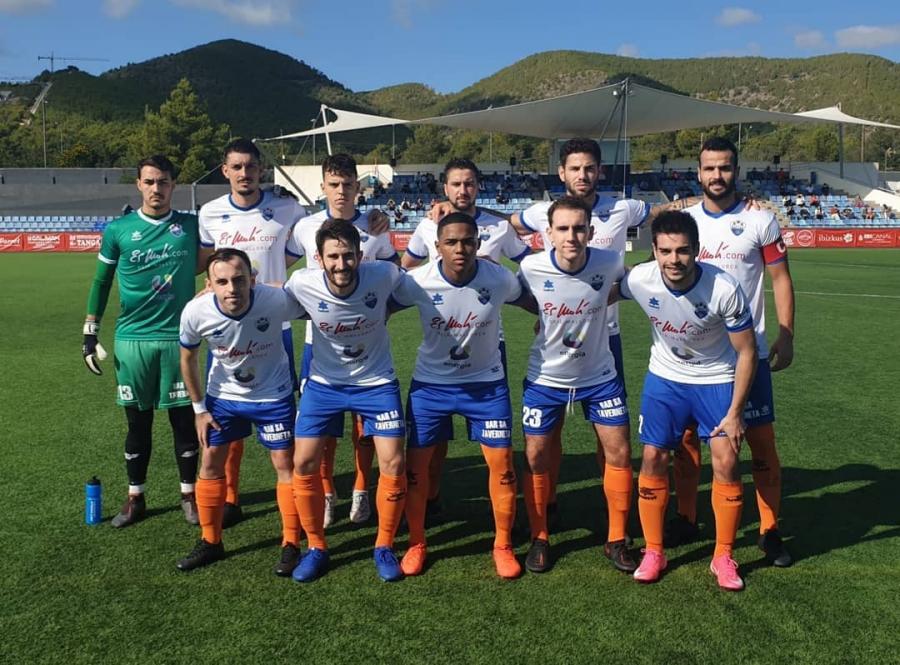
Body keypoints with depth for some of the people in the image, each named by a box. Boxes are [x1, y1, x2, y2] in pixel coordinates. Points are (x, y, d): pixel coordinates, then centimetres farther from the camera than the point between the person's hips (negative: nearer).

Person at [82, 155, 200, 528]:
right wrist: (90, 333, 6)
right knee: (138, 422, 10)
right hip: (132, 339, 0)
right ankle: (135, 499, 24)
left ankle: (189, 495, 21)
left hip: (178, 337, 0)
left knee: (184, 419, 6)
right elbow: (101, 281, 9)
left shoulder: (191, 225, 1)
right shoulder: (118, 229, 2)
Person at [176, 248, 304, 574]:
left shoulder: (278, 300, -34)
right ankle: (210, 542, 27)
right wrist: (199, 409, 1)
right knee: (210, 464, 8)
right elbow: (188, 359, -4)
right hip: (222, 397, 2)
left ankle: (291, 546, 16)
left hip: (274, 396, -2)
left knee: (285, 465, 0)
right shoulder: (195, 312, -25)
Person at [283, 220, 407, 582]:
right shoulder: (302, 284, -23)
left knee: (393, 464, -7)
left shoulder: (384, 275, -24)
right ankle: (316, 547, 19)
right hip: (324, 383, 1)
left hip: (376, 383, -1)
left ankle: (384, 547, 16)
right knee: (303, 463, -3)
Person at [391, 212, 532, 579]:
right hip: (430, 383, 0)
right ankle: (416, 544, 23)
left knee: (501, 463, -1)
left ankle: (503, 546, 20)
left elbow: (530, 301, 4)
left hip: (487, 383, 0)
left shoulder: (499, 279, -18)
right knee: (415, 463, 2)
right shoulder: (418, 282, -19)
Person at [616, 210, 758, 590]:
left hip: (717, 380, -2)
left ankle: (723, 557, 13)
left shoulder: (724, 289, -29)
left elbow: (746, 351, -16)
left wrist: (735, 412, -15)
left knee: (726, 462, -6)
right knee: (653, 458, 0)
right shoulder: (640, 280, -23)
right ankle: (653, 552, 17)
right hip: (664, 377, 2)